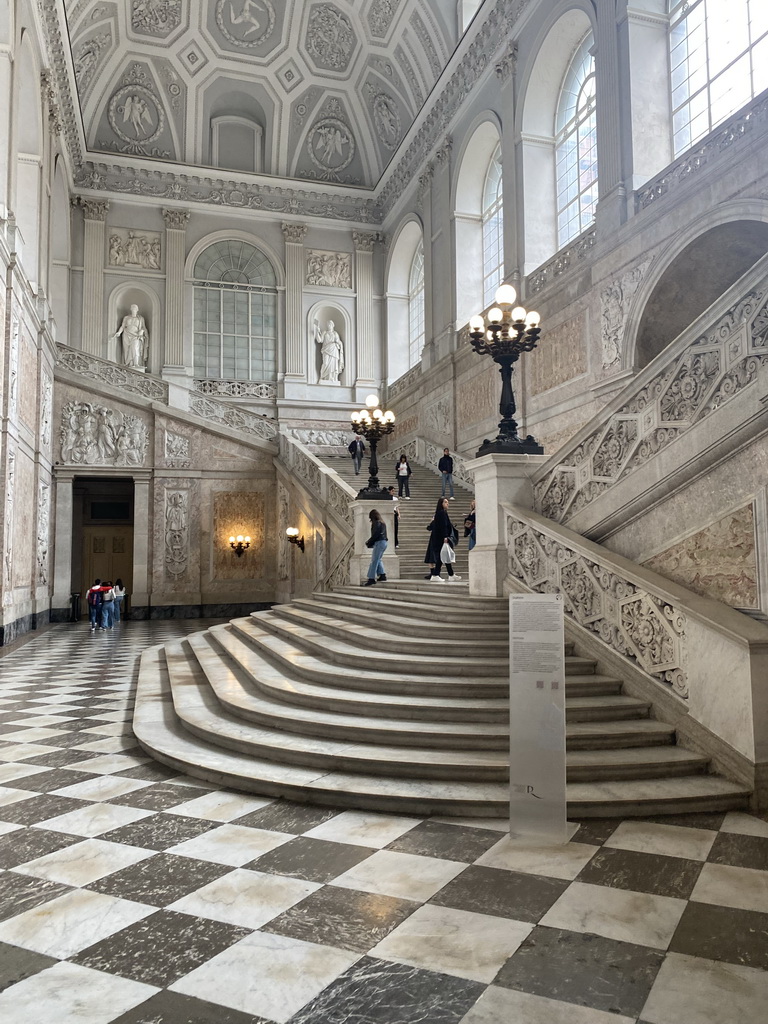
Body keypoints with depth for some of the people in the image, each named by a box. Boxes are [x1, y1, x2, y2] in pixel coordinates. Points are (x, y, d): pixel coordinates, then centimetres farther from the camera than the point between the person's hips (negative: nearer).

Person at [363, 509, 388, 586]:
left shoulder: (377, 523, -10)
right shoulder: (382, 522, 17)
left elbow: (375, 535, -16)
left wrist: (368, 543, -5)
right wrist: (370, 542, 11)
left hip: (379, 543, -10)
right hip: (384, 542, 10)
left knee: (374, 561, -7)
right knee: (378, 560, 18)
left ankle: (371, 578, -9)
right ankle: (382, 575, 13)